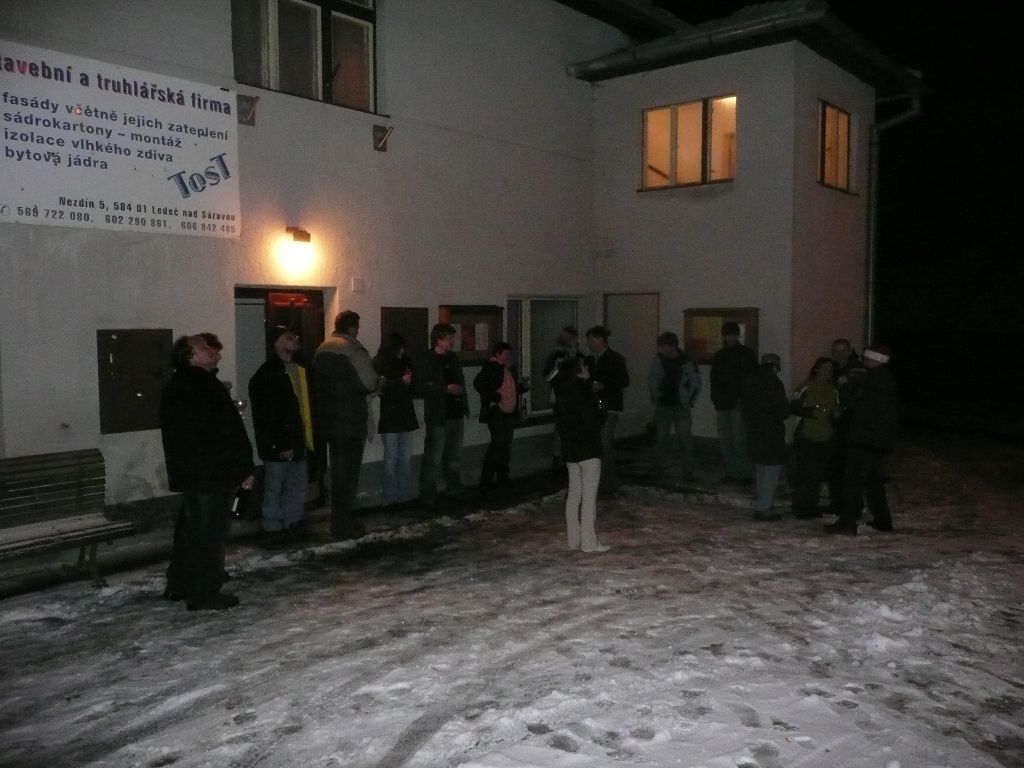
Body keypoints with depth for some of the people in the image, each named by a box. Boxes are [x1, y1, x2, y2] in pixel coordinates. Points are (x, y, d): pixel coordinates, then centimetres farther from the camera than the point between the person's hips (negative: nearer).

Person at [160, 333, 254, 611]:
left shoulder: (174, 387, 13)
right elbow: (231, 432, -19)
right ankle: (204, 594, 4)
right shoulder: (206, 387, -18)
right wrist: (245, 469, -11)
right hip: (213, 474, -10)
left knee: (190, 528, 20)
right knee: (211, 533, -2)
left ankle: (178, 585, 30)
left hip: (186, 472, 10)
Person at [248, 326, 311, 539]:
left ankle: (293, 521, 27)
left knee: (297, 486, 14)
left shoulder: (299, 370, 12)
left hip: (297, 440, 8)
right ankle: (274, 527, 15)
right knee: (274, 487, 4)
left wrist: (307, 437, 13)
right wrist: (276, 444, -18)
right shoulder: (266, 374, -13)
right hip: (278, 445, -7)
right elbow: (263, 415, -15)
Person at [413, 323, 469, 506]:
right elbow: (420, 388, -18)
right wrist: (446, 389, -19)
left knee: (454, 456, 15)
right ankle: (428, 494, 2)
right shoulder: (424, 361, -8)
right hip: (438, 417, -7)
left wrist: (464, 407, 16)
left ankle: (454, 489, 26)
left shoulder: (453, 359, 15)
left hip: (456, 414, 7)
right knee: (433, 459, -6)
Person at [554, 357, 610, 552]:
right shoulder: (585, 394, -18)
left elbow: (559, 423, 14)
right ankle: (589, 542, 1)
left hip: (570, 449, 8)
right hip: (588, 450, -8)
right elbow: (594, 423, -19)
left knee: (574, 494, 13)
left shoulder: (564, 392, 8)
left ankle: (574, 539, 19)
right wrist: (603, 411, -2)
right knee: (589, 496, -2)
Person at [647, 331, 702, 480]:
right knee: (662, 439, 7)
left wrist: (689, 402, 1)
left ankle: (688, 472, 2)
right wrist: (655, 398, 8)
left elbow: (695, 384, 1)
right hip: (663, 406, 3)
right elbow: (651, 379, 11)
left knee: (685, 440, -4)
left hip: (681, 407, -2)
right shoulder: (659, 360, -3)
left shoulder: (686, 362, -10)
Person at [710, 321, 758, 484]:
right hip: (723, 405, 6)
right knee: (724, 441, 7)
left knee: (739, 440, -8)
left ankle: (744, 473, 1)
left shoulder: (746, 354, -1)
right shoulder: (718, 356, 15)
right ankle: (731, 472, 15)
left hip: (738, 404, -6)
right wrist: (716, 402, 12)